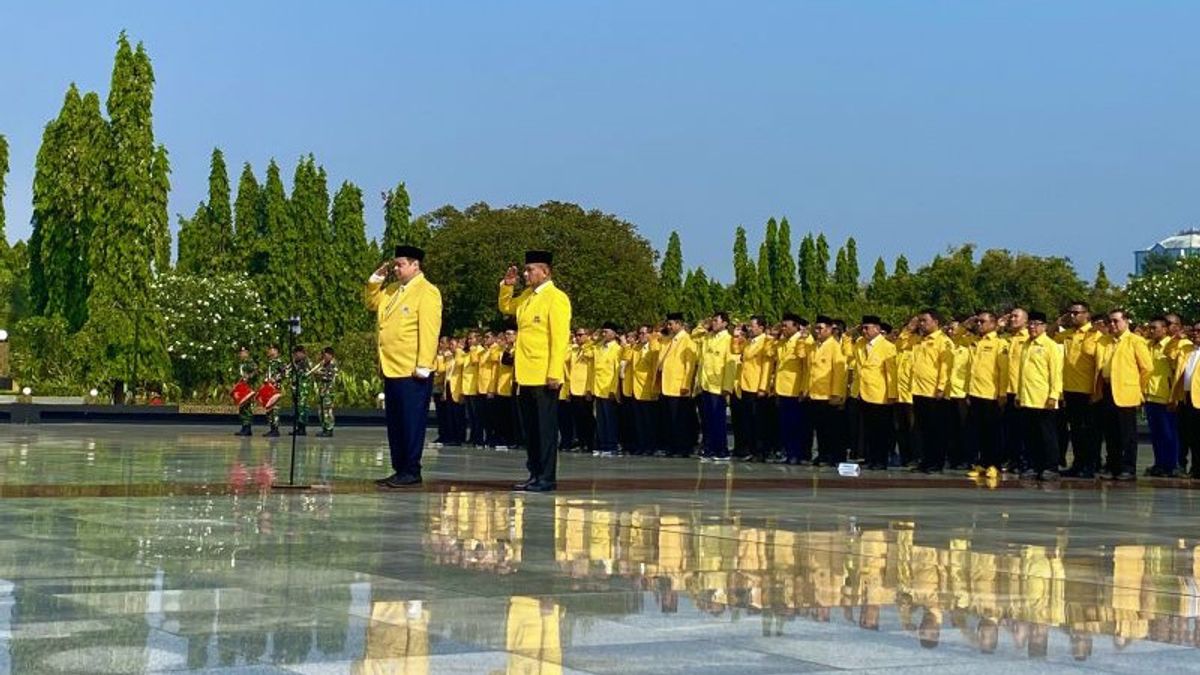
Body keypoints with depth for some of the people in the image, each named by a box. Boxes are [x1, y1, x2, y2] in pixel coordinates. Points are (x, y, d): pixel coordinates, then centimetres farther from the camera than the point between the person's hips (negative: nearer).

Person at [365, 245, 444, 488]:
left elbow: (429, 331, -16)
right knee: (394, 423, 11)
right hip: (391, 368, 9)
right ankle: (399, 470, 16)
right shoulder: (393, 290, 17)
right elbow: (371, 303, 29)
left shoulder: (427, 292, -9)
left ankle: (411, 472, -1)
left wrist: (423, 366, -21)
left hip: (413, 371, -9)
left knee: (412, 422, -4)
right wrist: (376, 279, 13)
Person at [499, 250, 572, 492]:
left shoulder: (556, 298, -11)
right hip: (525, 375, 8)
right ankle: (534, 474, 18)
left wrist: (554, 373, -21)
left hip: (544, 377, -8)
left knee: (545, 427, -3)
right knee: (530, 427, 11)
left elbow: (560, 339, -16)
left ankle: (547, 478, 0)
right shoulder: (527, 296, 13)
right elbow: (505, 307, 31)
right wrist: (507, 285, 13)